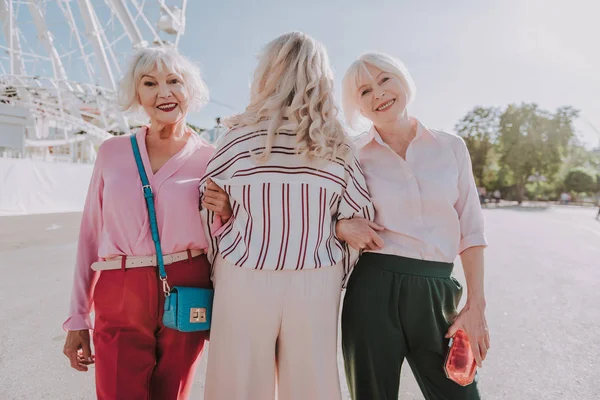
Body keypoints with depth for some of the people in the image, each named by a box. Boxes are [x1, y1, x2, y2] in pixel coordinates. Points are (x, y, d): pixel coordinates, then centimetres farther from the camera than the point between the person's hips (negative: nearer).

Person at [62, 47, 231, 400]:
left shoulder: (209, 158, -2)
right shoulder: (113, 152, 3)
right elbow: (91, 233, 6)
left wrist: (222, 215, -18)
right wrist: (78, 318, 6)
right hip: (119, 303, 1)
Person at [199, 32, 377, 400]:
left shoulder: (242, 136, -5)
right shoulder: (339, 147, 2)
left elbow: (210, 212, -1)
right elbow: (359, 221, 3)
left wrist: (220, 275, 11)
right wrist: (334, 279, 13)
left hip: (245, 281, -2)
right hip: (316, 286, 3)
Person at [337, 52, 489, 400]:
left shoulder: (451, 147, 4)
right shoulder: (354, 158, 0)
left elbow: (471, 229, 5)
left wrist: (476, 306, 0)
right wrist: (342, 227, -15)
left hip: (438, 294, 2)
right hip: (374, 290, -1)